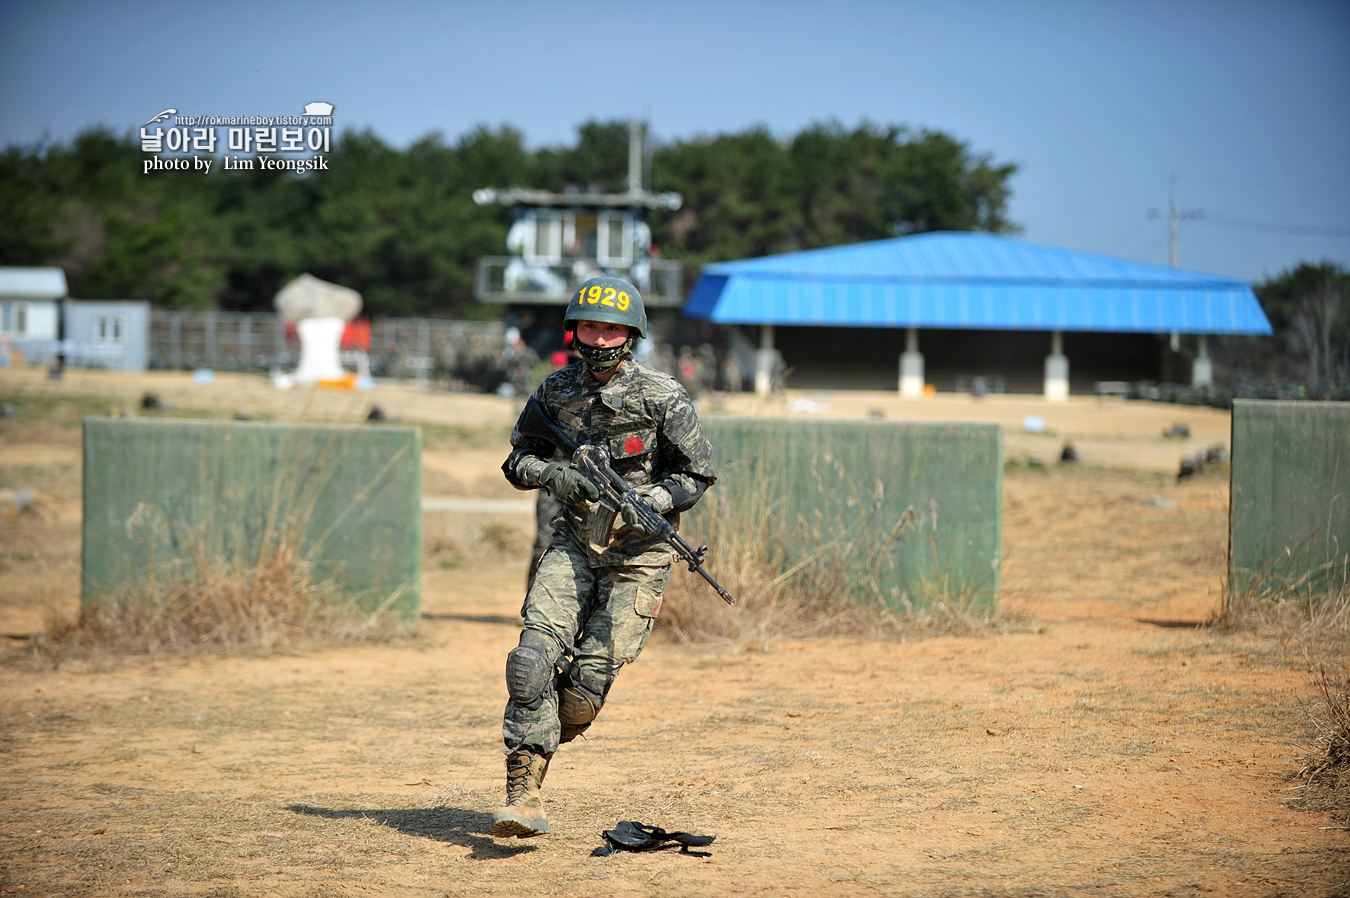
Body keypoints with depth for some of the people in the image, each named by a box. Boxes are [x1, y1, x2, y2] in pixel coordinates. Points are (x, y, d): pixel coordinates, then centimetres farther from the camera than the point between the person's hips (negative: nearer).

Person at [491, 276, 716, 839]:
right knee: (534, 655, -17)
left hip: (637, 554, -2)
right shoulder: (557, 390, 4)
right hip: (574, 543, 3)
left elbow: (697, 475, -2)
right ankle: (524, 794, -17)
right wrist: (553, 474, -10)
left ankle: (543, 742, 24)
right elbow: (517, 460, 12)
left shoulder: (661, 397, -6)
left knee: (590, 677, -9)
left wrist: (646, 505, -19)